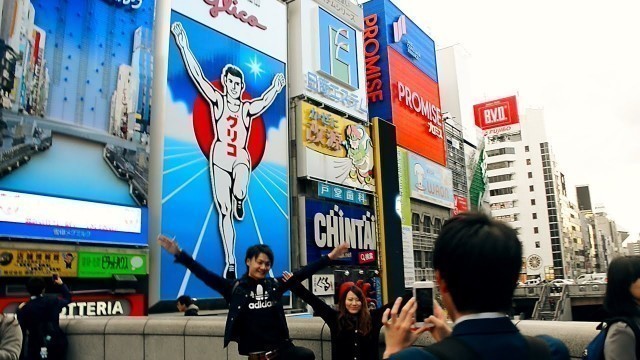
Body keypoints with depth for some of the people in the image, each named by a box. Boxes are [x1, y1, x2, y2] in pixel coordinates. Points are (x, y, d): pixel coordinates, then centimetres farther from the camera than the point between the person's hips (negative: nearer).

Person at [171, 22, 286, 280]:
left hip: (241, 157, 0)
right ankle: (231, 262, 5)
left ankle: (239, 201, 8)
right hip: (220, 156, 0)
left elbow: (265, 101, 1)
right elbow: (198, 76, 0)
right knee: (224, 212, -2)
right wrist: (183, 46, -4)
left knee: (240, 192, -32)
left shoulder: (248, 108, 11)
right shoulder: (217, 100, 4)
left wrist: (276, 88, -11)